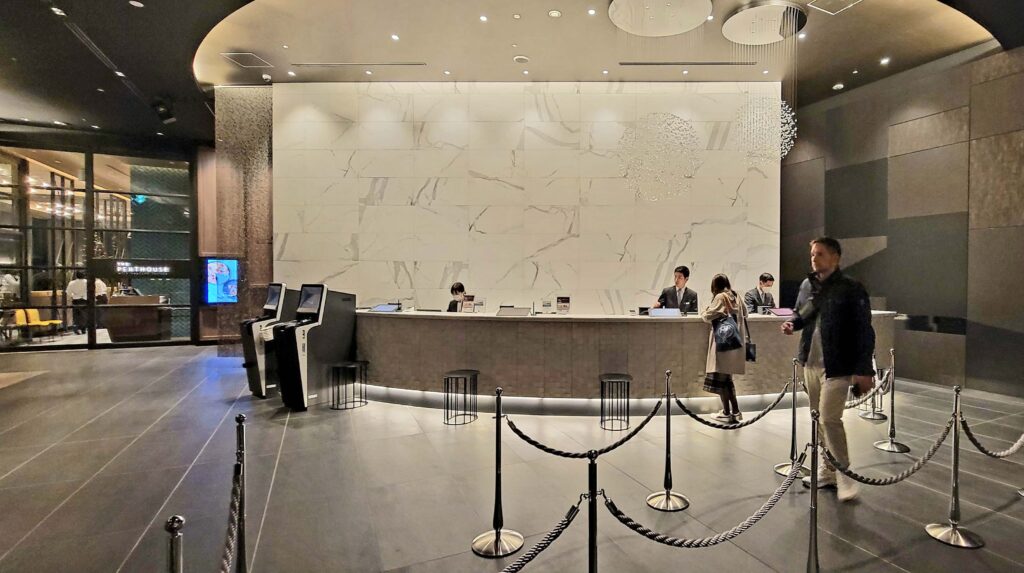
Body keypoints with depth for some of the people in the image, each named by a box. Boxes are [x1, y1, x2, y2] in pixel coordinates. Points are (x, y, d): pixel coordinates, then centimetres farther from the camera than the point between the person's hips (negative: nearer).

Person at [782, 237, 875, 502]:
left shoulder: (852, 289, -10)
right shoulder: (807, 286, 8)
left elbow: (864, 330, -11)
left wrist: (864, 370, -14)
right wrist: (792, 323, -1)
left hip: (837, 366, -6)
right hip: (810, 363, 7)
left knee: (829, 418, -10)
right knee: (818, 419, 13)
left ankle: (844, 476, 7)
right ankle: (827, 470, 27)